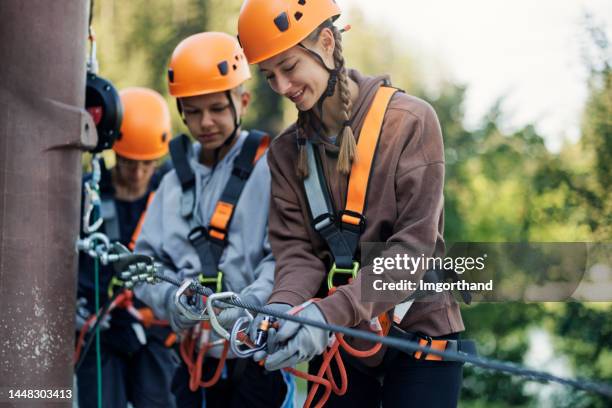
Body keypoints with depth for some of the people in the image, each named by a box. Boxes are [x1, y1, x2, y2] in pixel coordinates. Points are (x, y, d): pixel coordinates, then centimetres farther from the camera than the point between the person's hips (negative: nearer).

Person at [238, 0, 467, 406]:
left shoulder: (411, 121, -10)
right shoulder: (287, 151, 6)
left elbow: (413, 246, -16)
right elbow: (297, 250, -1)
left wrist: (332, 311, -28)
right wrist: (282, 306, -23)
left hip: (417, 334, -4)